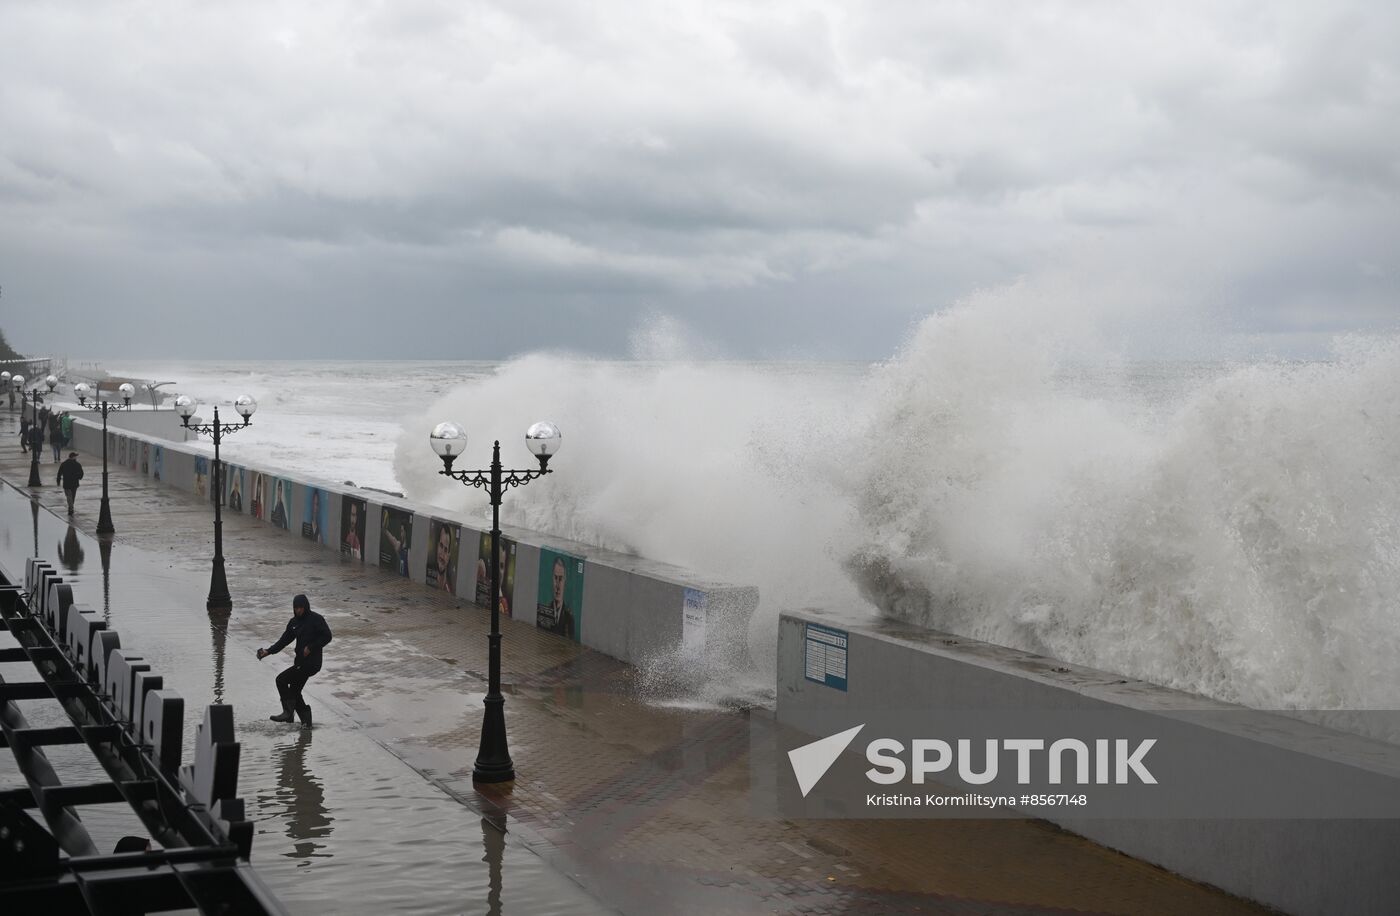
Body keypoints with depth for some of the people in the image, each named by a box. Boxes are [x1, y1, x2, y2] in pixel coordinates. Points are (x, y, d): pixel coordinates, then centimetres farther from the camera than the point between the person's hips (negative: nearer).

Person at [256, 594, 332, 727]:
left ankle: (288, 712, -8)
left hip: (311, 661, -8)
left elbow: (327, 636, -13)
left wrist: (311, 648, -18)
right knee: (294, 691, 11)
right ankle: (306, 721, 20)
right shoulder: (294, 622, 12)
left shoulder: (316, 619, -10)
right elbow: (284, 640, 13)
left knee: (281, 680, -13)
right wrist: (268, 651, 2)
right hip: (300, 661, 8)